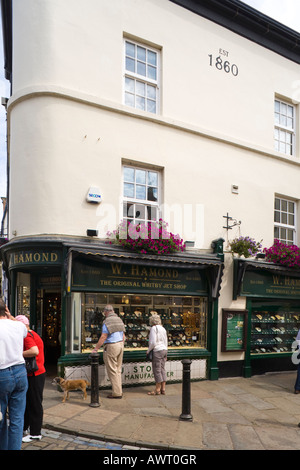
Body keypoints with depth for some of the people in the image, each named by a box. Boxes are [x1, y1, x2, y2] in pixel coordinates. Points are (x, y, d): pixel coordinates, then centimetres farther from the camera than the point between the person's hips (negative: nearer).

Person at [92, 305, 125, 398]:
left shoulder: (107, 322, -13)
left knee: (112, 370, -2)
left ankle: (116, 392, 0)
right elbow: (123, 336, 14)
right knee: (118, 370, 13)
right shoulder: (119, 320, 10)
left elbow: (103, 337, -17)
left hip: (111, 346, -8)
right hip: (120, 345, 8)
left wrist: (96, 348, -10)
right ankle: (118, 390, 17)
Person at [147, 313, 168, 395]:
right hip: (164, 350, 8)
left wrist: (148, 350, -4)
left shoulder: (154, 328, -10)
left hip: (157, 351, -8)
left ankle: (157, 389, 2)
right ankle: (163, 389, 13)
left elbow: (153, 342, -17)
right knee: (162, 369, 11)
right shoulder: (163, 328, 14)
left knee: (157, 370, -2)